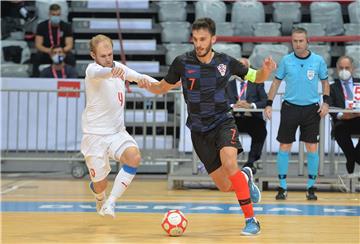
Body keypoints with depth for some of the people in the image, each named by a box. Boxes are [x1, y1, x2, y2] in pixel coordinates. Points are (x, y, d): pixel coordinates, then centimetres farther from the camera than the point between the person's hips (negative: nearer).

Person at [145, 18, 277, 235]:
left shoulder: (226, 62, -6)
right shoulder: (182, 62, -7)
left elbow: (256, 78, 7)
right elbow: (163, 87, 5)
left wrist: (266, 69, -16)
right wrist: (147, 85, -16)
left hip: (223, 122, -1)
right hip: (199, 130, 1)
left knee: (229, 163, -31)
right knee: (225, 186, 0)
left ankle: (251, 219, -22)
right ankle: (245, 177, 38)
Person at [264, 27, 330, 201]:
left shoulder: (318, 60, 0)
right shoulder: (286, 61, 0)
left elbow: (325, 82, 10)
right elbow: (276, 82, 7)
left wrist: (326, 102, -3)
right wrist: (269, 104, 0)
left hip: (311, 109, 0)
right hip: (290, 107, 0)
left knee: (312, 148, -1)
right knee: (284, 147, 0)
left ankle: (311, 187, 10)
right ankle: (283, 187, 9)